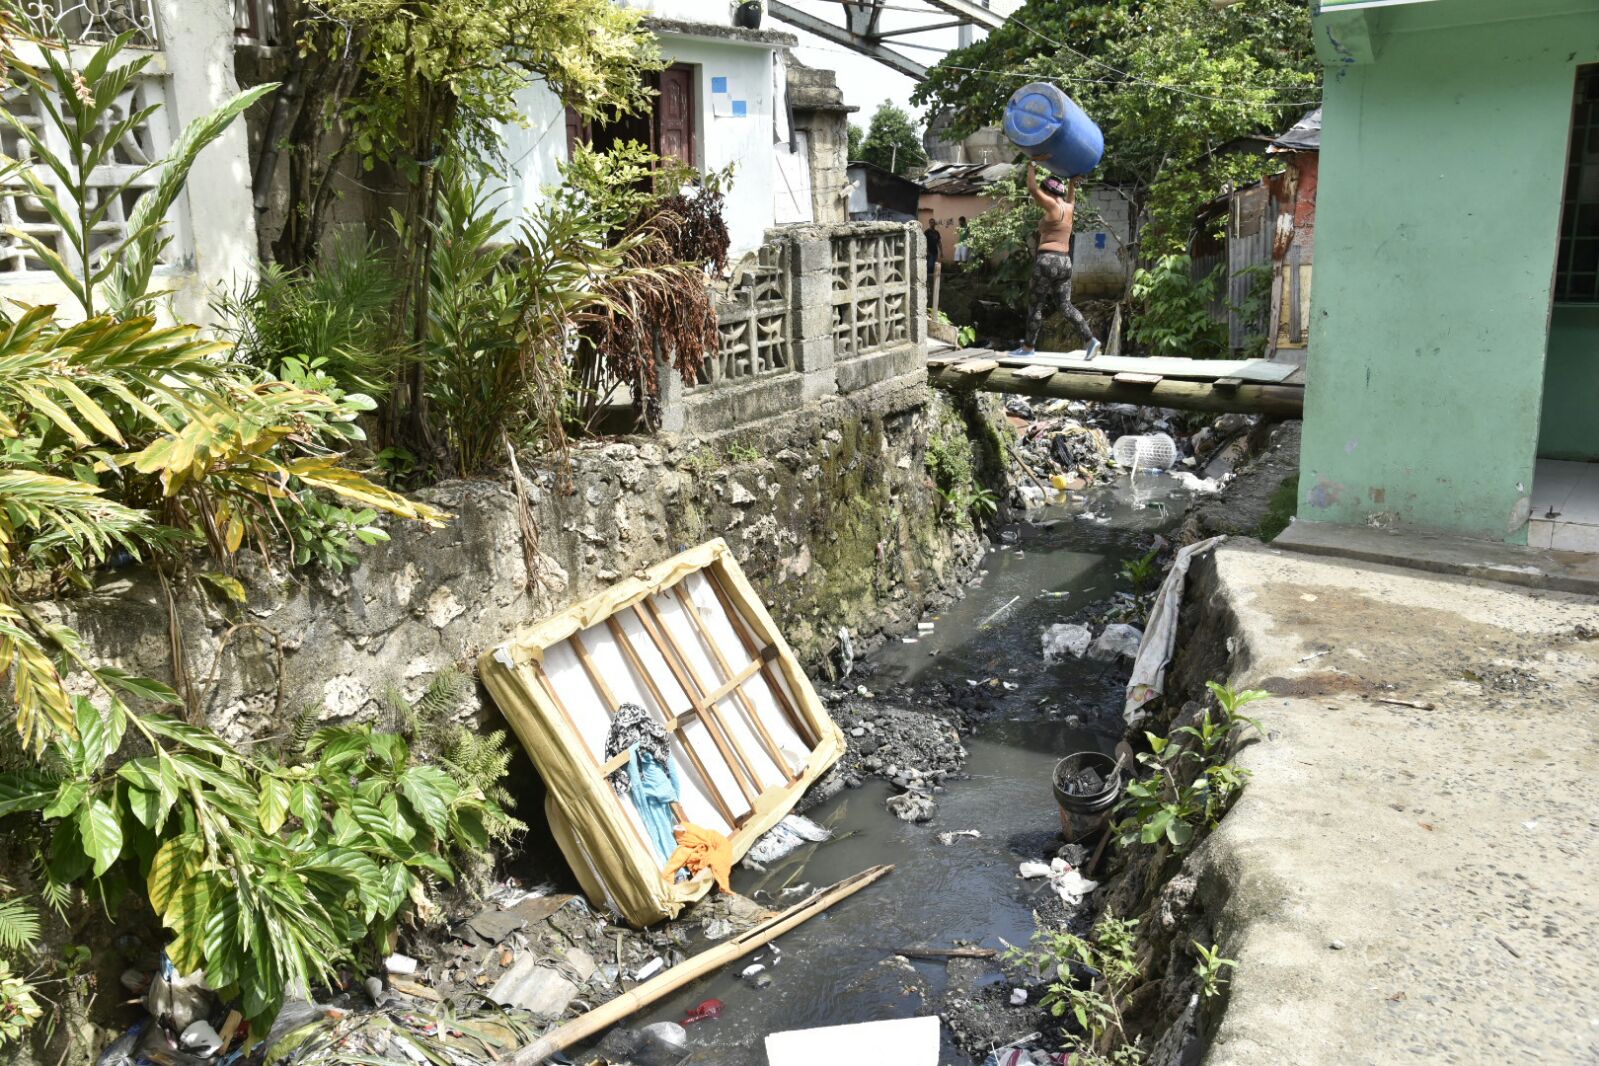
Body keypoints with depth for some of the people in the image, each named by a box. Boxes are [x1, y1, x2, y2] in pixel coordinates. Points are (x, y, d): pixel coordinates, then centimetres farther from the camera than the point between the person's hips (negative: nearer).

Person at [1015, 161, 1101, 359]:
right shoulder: (1068, 208, 13)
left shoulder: (1054, 207, -9)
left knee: (1035, 305, 1)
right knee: (1066, 306, 8)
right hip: (1065, 262, 8)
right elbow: (1071, 195, 37)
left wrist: (1031, 169, 4)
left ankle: (1028, 347, 7)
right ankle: (1091, 340, -3)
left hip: (1048, 260, -8)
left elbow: (1033, 189, -9)